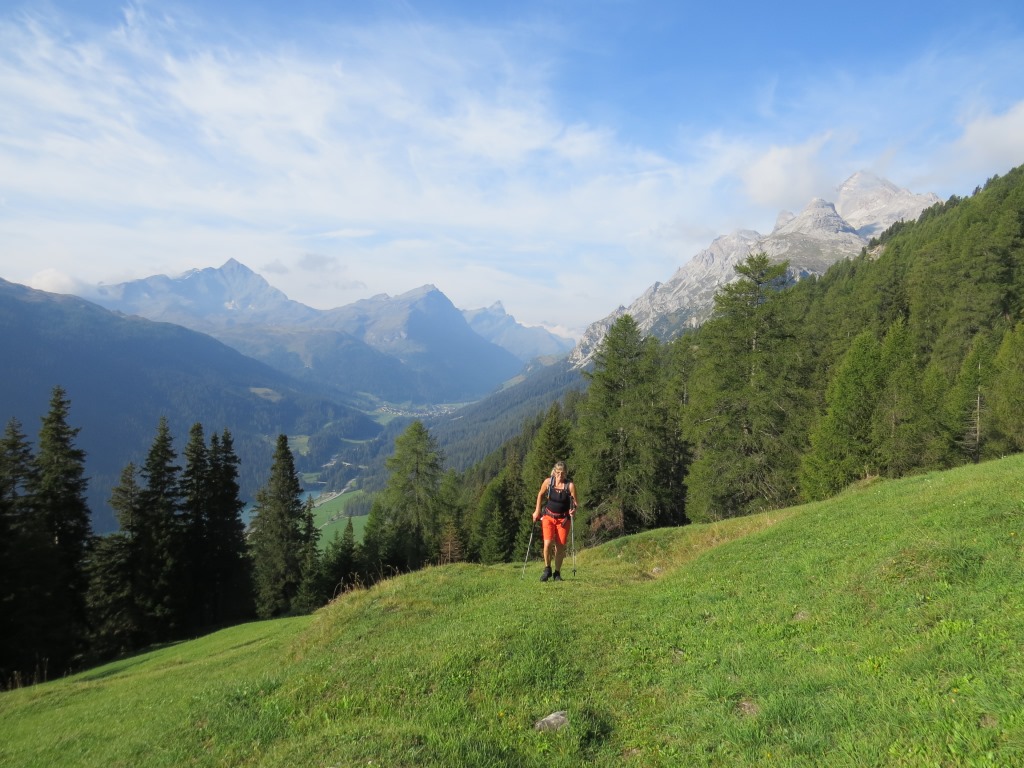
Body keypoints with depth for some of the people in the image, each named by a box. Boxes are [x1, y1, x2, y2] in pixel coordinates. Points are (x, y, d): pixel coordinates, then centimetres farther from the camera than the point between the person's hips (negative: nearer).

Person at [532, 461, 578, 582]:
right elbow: (540, 495, 10)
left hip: (563, 519, 0)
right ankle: (547, 569, 8)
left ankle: (557, 573, 19)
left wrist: (573, 510, -29)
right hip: (548, 516, 0)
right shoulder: (548, 482, -6)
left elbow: (575, 503, -8)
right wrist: (537, 511, 9)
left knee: (560, 547, 1)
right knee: (547, 544, -14)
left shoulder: (570, 485, -10)